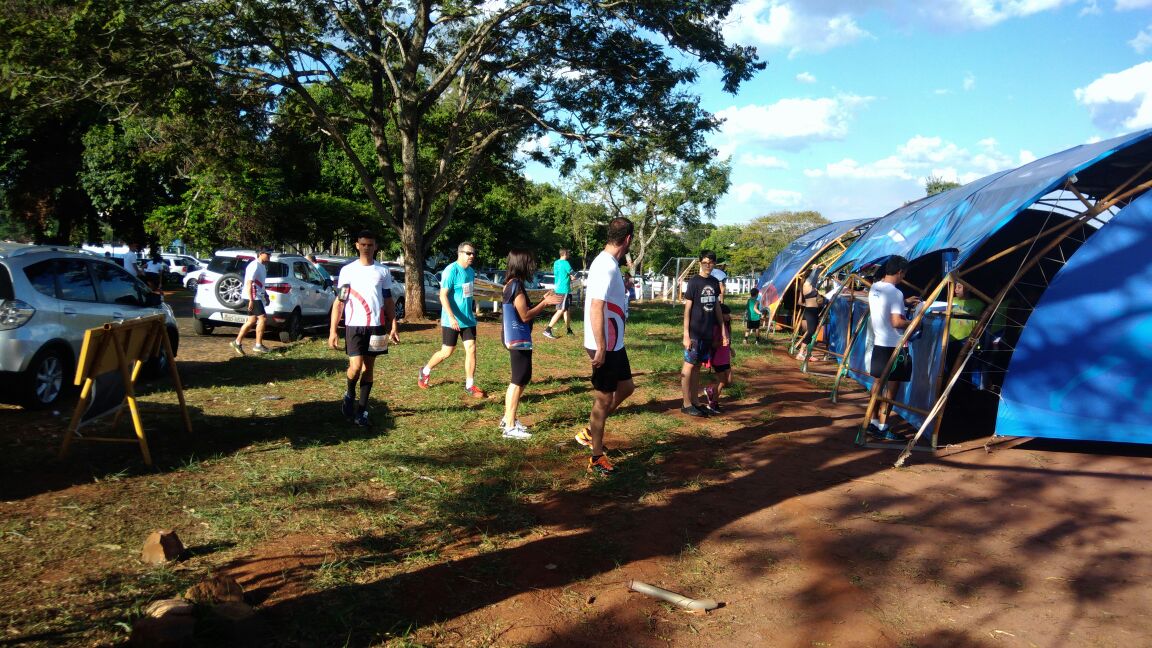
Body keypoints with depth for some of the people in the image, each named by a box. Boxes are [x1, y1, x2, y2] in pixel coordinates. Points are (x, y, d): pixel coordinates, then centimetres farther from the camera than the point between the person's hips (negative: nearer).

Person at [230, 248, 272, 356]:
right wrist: (251, 300, -26)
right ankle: (258, 345, -6)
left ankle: (237, 342, 16)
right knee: (263, 318, -11)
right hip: (253, 297, -10)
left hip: (258, 297, 10)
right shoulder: (255, 266, -15)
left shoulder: (262, 266, 16)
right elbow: (249, 283, -21)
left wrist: (265, 295, 23)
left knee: (252, 320, 11)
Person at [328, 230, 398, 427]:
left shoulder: (383, 271, 8)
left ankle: (361, 411, 13)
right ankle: (349, 395, 19)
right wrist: (333, 331, -5)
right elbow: (339, 302, 1)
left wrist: (392, 327, 2)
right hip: (354, 325, -2)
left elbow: (389, 301, 12)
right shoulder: (348, 270, 2)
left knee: (369, 367, 6)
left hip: (376, 326, 2)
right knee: (356, 366, -12)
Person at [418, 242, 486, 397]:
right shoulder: (451, 271, -16)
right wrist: (451, 317, -28)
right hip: (451, 320, -6)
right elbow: (443, 296, -21)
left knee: (471, 349, -1)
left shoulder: (471, 271, 7)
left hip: (468, 319, 6)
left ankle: (470, 385, 6)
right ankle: (425, 372, 27)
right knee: (447, 352, 3)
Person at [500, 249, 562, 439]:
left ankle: (508, 419, 26)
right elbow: (525, 316, -19)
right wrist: (545, 303, -11)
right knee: (518, 381, -4)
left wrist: (544, 301, 9)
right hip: (519, 340, -10)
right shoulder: (516, 286, -19)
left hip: (515, 339, 10)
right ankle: (510, 427, 1)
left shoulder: (512, 284, 11)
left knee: (520, 380, 19)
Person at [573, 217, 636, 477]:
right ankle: (597, 458, 14)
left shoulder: (607, 263, 8)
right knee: (604, 399, 1)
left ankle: (590, 432, 30)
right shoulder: (607, 267, -23)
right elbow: (596, 308, -27)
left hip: (615, 343, 10)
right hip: (605, 346, -10)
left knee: (626, 387, 20)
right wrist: (601, 348, -26)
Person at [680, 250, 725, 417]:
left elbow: (717, 307, 16)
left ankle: (695, 402, 17)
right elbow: (687, 309, -8)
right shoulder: (694, 282, -7)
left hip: (708, 332, 6)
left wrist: (723, 331, 12)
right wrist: (686, 334, -13)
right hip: (694, 332, -6)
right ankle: (686, 404, 5)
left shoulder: (715, 283, 9)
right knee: (689, 365, 0)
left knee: (697, 367, 11)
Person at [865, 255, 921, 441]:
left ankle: (873, 422, 24)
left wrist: (905, 302, 23)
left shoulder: (874, 287, 6)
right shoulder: (895, 293, -19)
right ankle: (883, 428, 3)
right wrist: (913, 323, -8)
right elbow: (896, 322, -24)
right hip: (894, 346, -8)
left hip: (878, 343, 8)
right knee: (892, 386, 0)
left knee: (878, 382, 16)